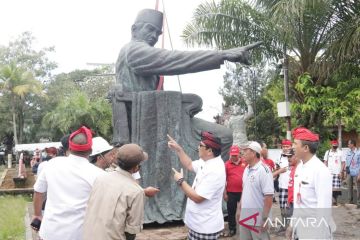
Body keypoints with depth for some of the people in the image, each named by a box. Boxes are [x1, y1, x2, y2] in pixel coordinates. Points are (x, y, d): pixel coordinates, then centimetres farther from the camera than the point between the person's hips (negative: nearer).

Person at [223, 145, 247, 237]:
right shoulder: (227, 164, -3)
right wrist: (224, 193, -3)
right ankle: (232, 229, 22)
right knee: (231, 211, 9)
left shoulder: (245, 163, -2)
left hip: (243, 191, 0)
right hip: (231, 192, 0)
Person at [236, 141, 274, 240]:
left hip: (258, 217, -8)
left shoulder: (263, 170, -17)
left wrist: (264, 219, -19)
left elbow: (268, 196, -19)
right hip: (244, 216, 8)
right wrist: (239, 209, 16)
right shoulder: (246, 169, 8)